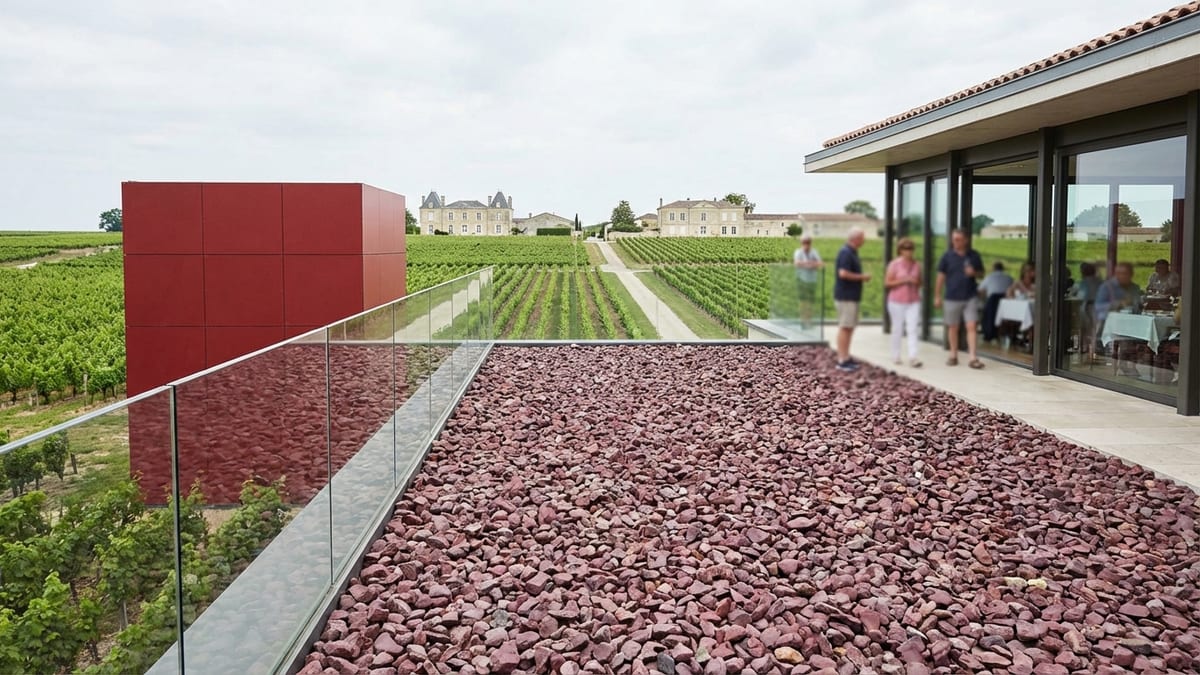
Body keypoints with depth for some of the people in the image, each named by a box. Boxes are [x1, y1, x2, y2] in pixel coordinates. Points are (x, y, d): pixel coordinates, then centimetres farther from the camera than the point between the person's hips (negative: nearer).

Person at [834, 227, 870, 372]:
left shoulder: (852, 252, 16)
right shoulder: (845, 253, -16)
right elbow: (843, 273, -25)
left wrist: (862, 277, 12)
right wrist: (862, 277, -15)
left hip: (852, 296, 10)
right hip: (845, 296, -10)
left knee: (850, 327, 13)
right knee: (845, 327, -9)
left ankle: (845, 357, 19)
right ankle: (842, 360, -8)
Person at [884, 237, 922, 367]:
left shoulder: (916, 265, 9)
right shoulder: (894, 264, -3)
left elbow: (920, 282, 19)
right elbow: (887, 283, -7)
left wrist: (915, 282, -5)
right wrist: (903, 280, -16)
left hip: (913, 302, 3)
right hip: (897, 302, -3)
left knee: (912, 328, -7)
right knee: (897, 329, 6)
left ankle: (912, 357, -12)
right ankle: (896, 356, 17)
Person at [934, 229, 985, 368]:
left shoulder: (974, 255, 4)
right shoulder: (947, 256, 1)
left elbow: (981, 272, 13)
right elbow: (941, 276, 4)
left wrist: (974, 273, -11)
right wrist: (937, 295, 2)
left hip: (970, 297, 0)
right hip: (952, 298, 0)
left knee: (971, 326, -8)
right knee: (953, 327, 9)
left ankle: (973, 357, -8)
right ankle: (953, 355, 22)